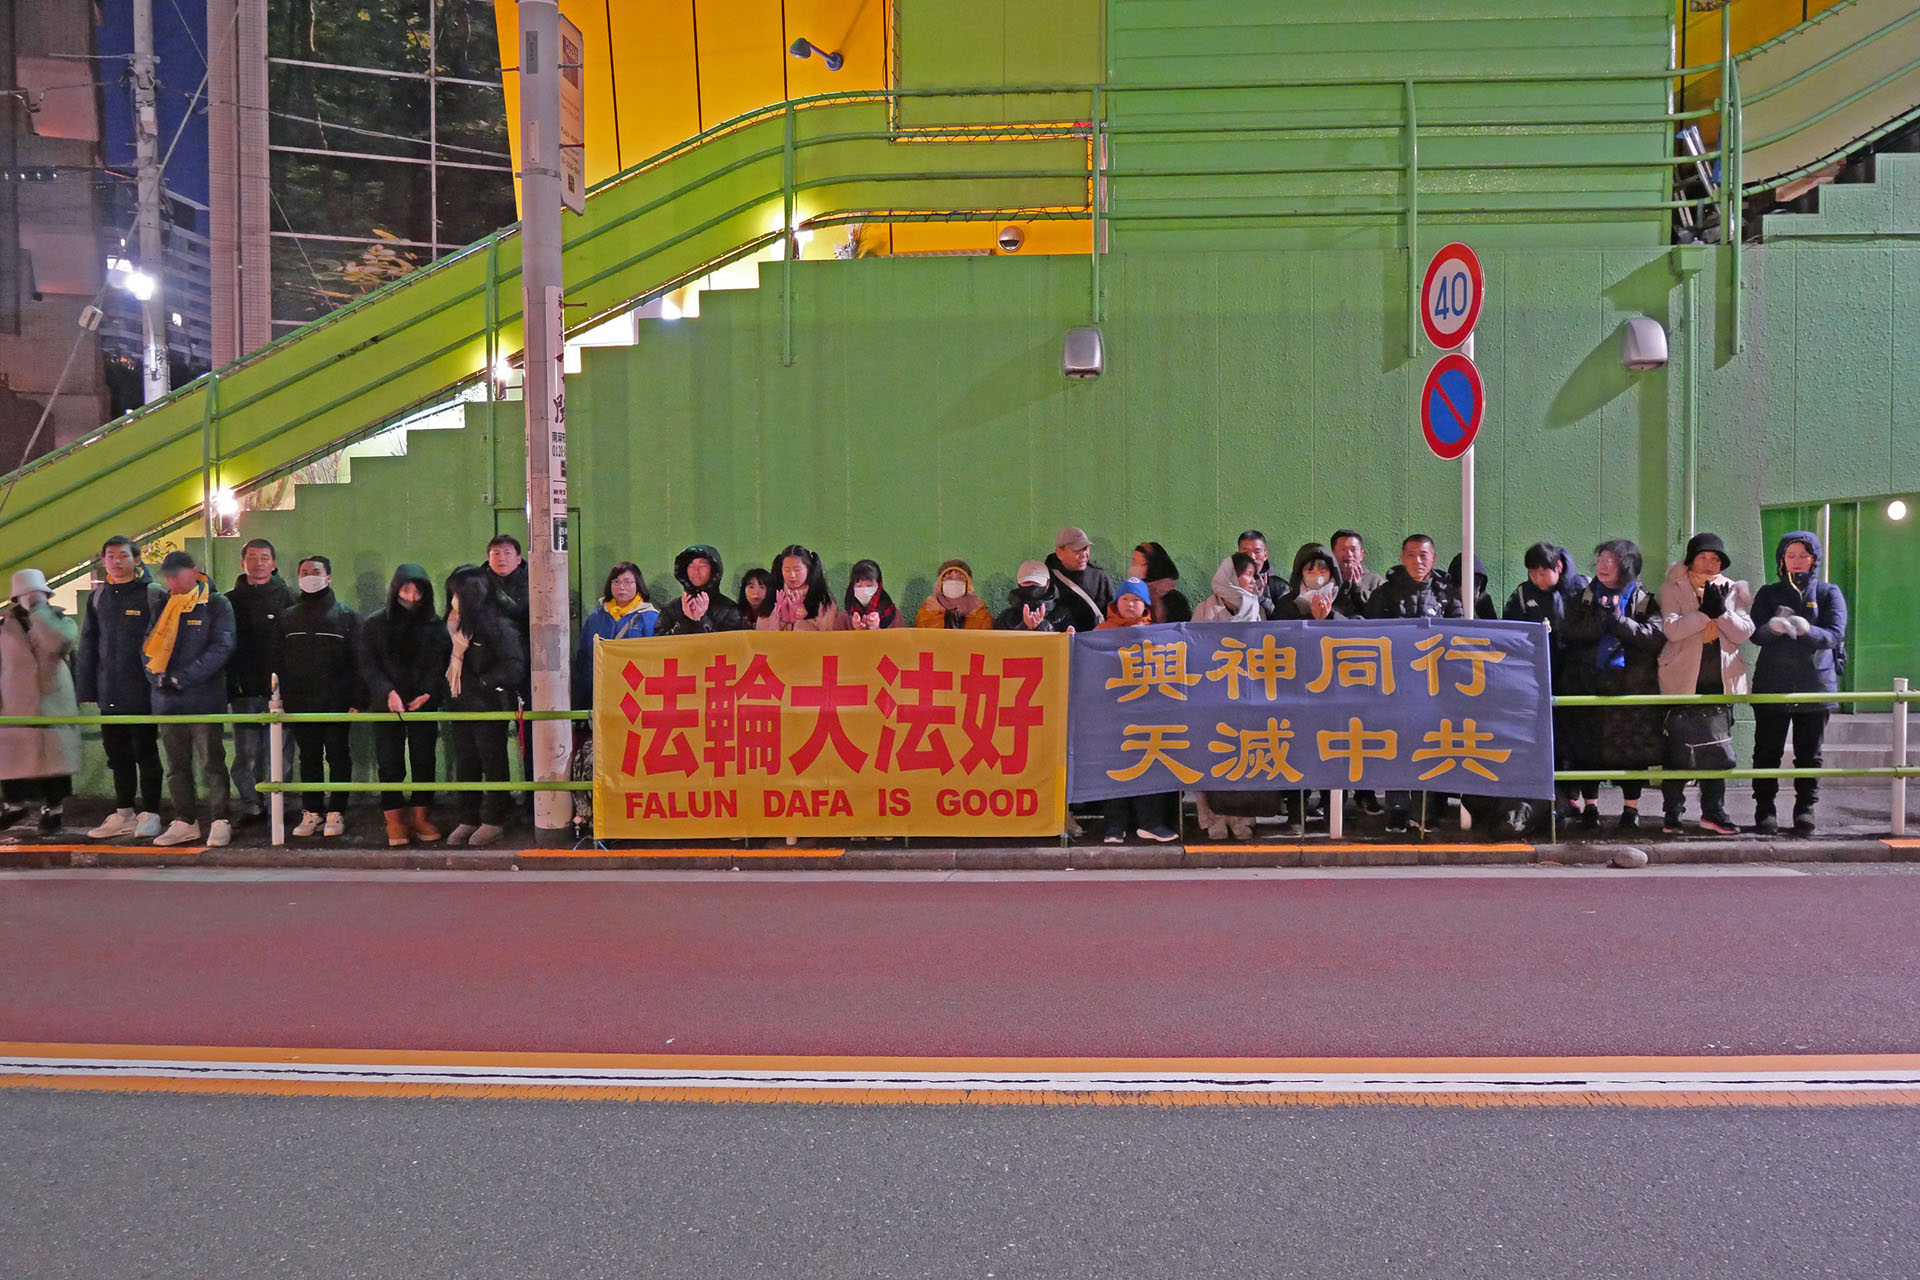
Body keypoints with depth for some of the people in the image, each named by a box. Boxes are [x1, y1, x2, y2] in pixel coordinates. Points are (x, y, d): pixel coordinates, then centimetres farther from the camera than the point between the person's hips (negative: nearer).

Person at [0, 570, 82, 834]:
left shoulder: (60, 621, 4)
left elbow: (61, 640, -21)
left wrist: (40, 610, -14)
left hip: (54, 706, -2)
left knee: (54, 757, 0)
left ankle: (53, 809, 10)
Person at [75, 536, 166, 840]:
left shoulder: (153, 593, -7)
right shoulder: (97, 596, 9)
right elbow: (88, 646, 10)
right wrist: (86, 689, 6)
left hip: (142, 693, -5)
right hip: (109, 695, 5)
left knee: (146, 753, 5)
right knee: (118, 755, 13)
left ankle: (150, 813, 14)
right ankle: (124, 814, 23)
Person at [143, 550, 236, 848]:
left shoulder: (217, 605, -2)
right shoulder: (163, 606, 14)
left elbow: (221, 648, -11)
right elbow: (148, 647, 12)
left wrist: (183, 678, -15)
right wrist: (157, 677, -8)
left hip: (205, 698, -5)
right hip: (168, 699, 5)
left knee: (212, 763, -4)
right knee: (177, 766, 10)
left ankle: (219, 822, 1)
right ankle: (184, 822, 17)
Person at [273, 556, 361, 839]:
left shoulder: (346, 616, 1)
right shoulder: (289, 618, 12)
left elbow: (358, 661, -3)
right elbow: (277, 661, 12)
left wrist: (357, 700, -10)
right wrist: (279, 696, 3)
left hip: (336, 703, -3)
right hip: (300, 704, 3)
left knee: (338, 757, 3)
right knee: (309, 759, 9)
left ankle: (336, 813, 10)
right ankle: (312, 812, 16)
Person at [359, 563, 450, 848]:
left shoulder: (435, 626, 5)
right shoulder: (374, 625, 6)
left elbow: (442, 664, 2)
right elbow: (368, 665, 0)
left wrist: (427, 694, -13)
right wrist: (388, 691, -15)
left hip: (424, 705, 0)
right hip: (386, 706, 0)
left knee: (424, 760, 2)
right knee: (390, 763, -1)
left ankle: (420, 815, 11)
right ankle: (394, 820, 4)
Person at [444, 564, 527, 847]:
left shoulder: (499, 627, -15)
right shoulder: (458, 625, 8)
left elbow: (515, 667, -19)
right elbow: (450, 664, 18)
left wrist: (483, 683, -16)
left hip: (489, 708, -7)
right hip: (462, 707, 7)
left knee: (493, 764, 4)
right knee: (465, 765, 13)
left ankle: (494, 821, 13)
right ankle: (468, 820, 22)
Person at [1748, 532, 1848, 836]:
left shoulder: (1829, 593, 6)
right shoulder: (1769, 594, 8)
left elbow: (1835, 635, -8)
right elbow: (1756, 633, -4)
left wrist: (1807, 630, -30)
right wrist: (1773, 627, -28)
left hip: (1816, 684, 0)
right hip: (1772, 685, 0)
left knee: (1809, 753, 5)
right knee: (1767, 751, 0)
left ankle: (1805, 810, 12)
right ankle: (1764, 810, 6)